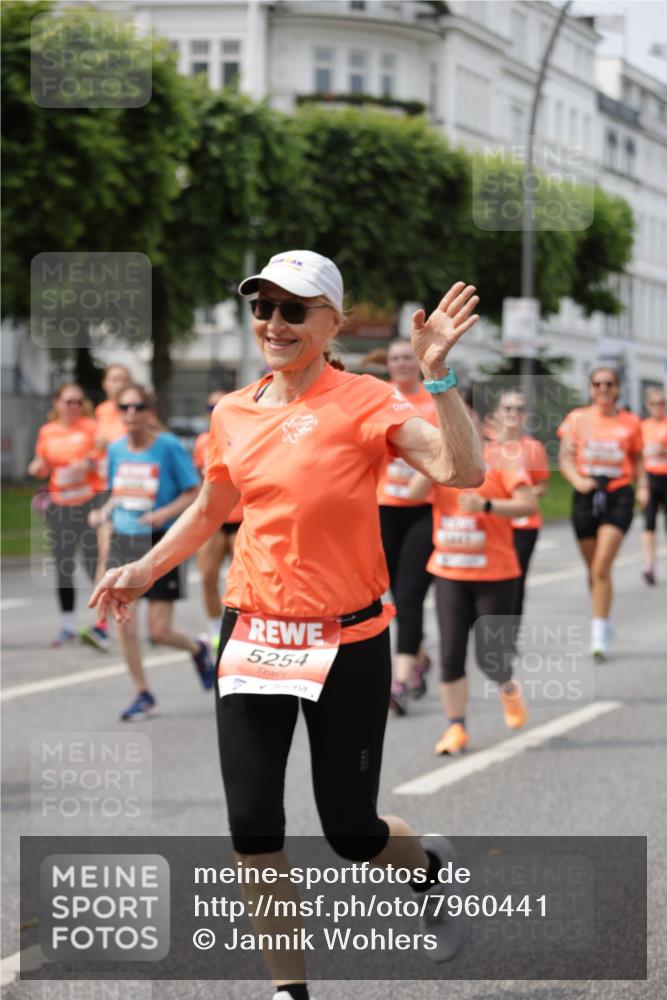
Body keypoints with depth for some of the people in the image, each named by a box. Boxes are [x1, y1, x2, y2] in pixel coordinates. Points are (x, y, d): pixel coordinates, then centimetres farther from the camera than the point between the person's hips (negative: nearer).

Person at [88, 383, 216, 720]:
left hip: (158, 543, -4)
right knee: (123, 621, -5)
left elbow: (193, 493, -7)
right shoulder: (116, 449, 5)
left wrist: (165, 513, -22)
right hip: (122, 541, 4)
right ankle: (142, 695, 11)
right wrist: (103, 513, -1)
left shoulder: (169, 446, -9)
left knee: (159, 631, -4)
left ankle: (197, 649, 31)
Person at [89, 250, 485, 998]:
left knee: (352, 833, 3)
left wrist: (438, 376, -30)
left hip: (346, 644, -4)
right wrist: (145, 570, 14)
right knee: (253, 828, -1)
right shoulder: (232, 414, 6)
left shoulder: (362, 402, -10)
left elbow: (461, 471, -23)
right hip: (253, 640, 4)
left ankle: (430, 864, 39)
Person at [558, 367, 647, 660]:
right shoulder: (577, 418, 5)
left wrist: (643, 485, -2)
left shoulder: (630, 423, 5)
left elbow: (637, 459, 15)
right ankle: (602, 619, 32)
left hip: (618, 496, -2)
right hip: (586, 495, 2)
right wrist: (577, 480, -19)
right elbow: (565, 457, 0)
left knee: (601, 567, -14)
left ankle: (599, 635, -13)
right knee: (593, 569, 10)